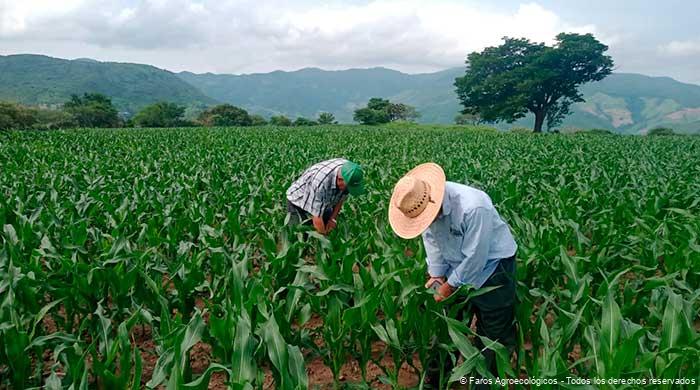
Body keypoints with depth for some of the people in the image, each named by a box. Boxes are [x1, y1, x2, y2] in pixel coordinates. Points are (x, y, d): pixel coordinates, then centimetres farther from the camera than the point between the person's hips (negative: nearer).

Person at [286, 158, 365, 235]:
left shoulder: (348, 172, -23)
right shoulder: (321, 183, -42)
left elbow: (341, 197, -3)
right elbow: (317, 218, -33)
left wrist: (333, 218, -7)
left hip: (324, 203, 6)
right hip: (299, 201, -6)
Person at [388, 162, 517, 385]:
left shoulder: (473, 208, -38)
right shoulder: (422, 204, -17)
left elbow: (474, 257, -29)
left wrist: (451, 286, -18)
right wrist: (436, 273, -7)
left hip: (491, 266, -6)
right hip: (457, 266, 6)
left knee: (494, 335, 3)